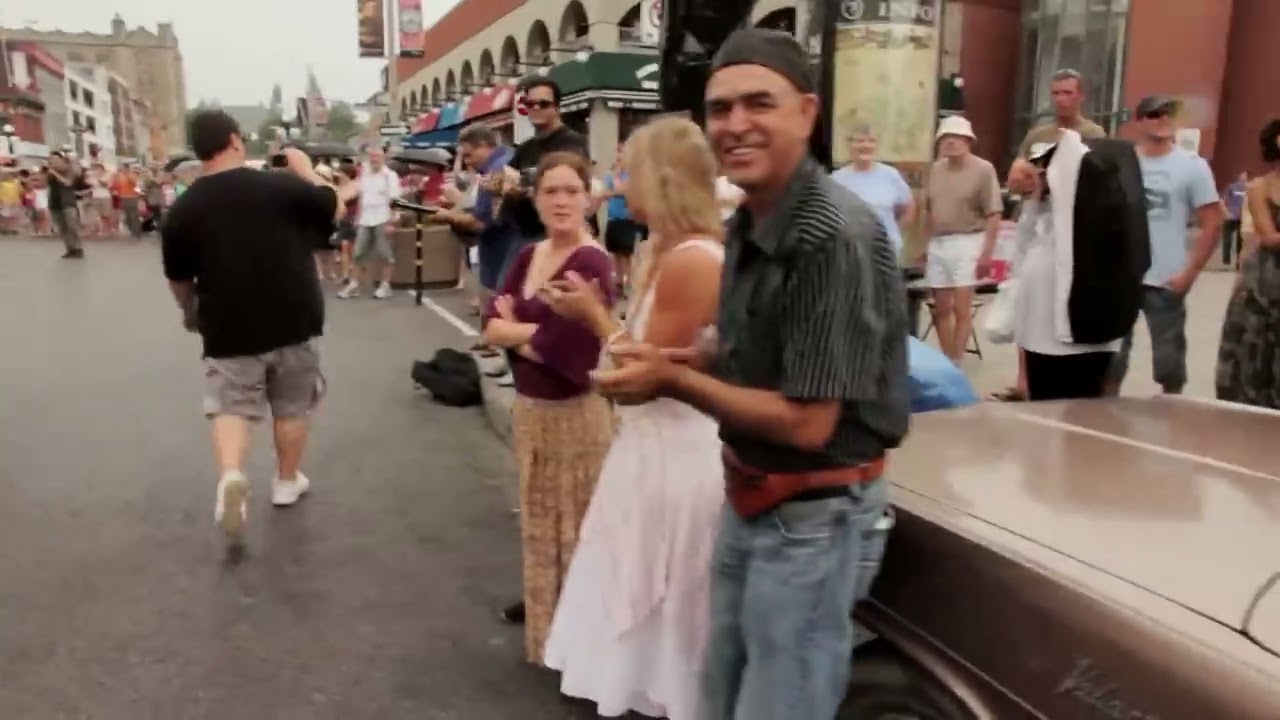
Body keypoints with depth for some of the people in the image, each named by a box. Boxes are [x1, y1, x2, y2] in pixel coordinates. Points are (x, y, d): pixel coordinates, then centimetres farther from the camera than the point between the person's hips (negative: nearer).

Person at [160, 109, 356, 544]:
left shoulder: (182, 210, -2)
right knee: (291, 408, 15)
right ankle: (287, 481, 28)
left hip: (228, 329, 0)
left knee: (230, 408, 8)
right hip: (293, 322, 0)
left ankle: (230, 475, -16)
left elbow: (178, 278, 9)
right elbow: (335, 206, 7)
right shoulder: (283, 186, -10)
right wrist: (305, 169, 20)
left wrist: (191, 312, 28)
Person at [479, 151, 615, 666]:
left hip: (575, 412, -8)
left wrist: (514, 330, -7)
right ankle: (543, 610, 43)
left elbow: (558, 348, -25)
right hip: (528, 407, 9)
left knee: (576, 526, 7)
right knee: (538, 521, 23)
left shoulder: (591, 265, -20)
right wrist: (537, 330, -19)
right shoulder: (528, 257, 6)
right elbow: (492, 326, -1)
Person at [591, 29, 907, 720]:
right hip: (748, 502, 9)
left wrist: (673, 382, -17)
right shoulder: (746, 225, 3)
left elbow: (806, 422, -25)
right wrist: (676, 359, -2)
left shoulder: (837, 237, -25)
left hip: (814, 519, -8)